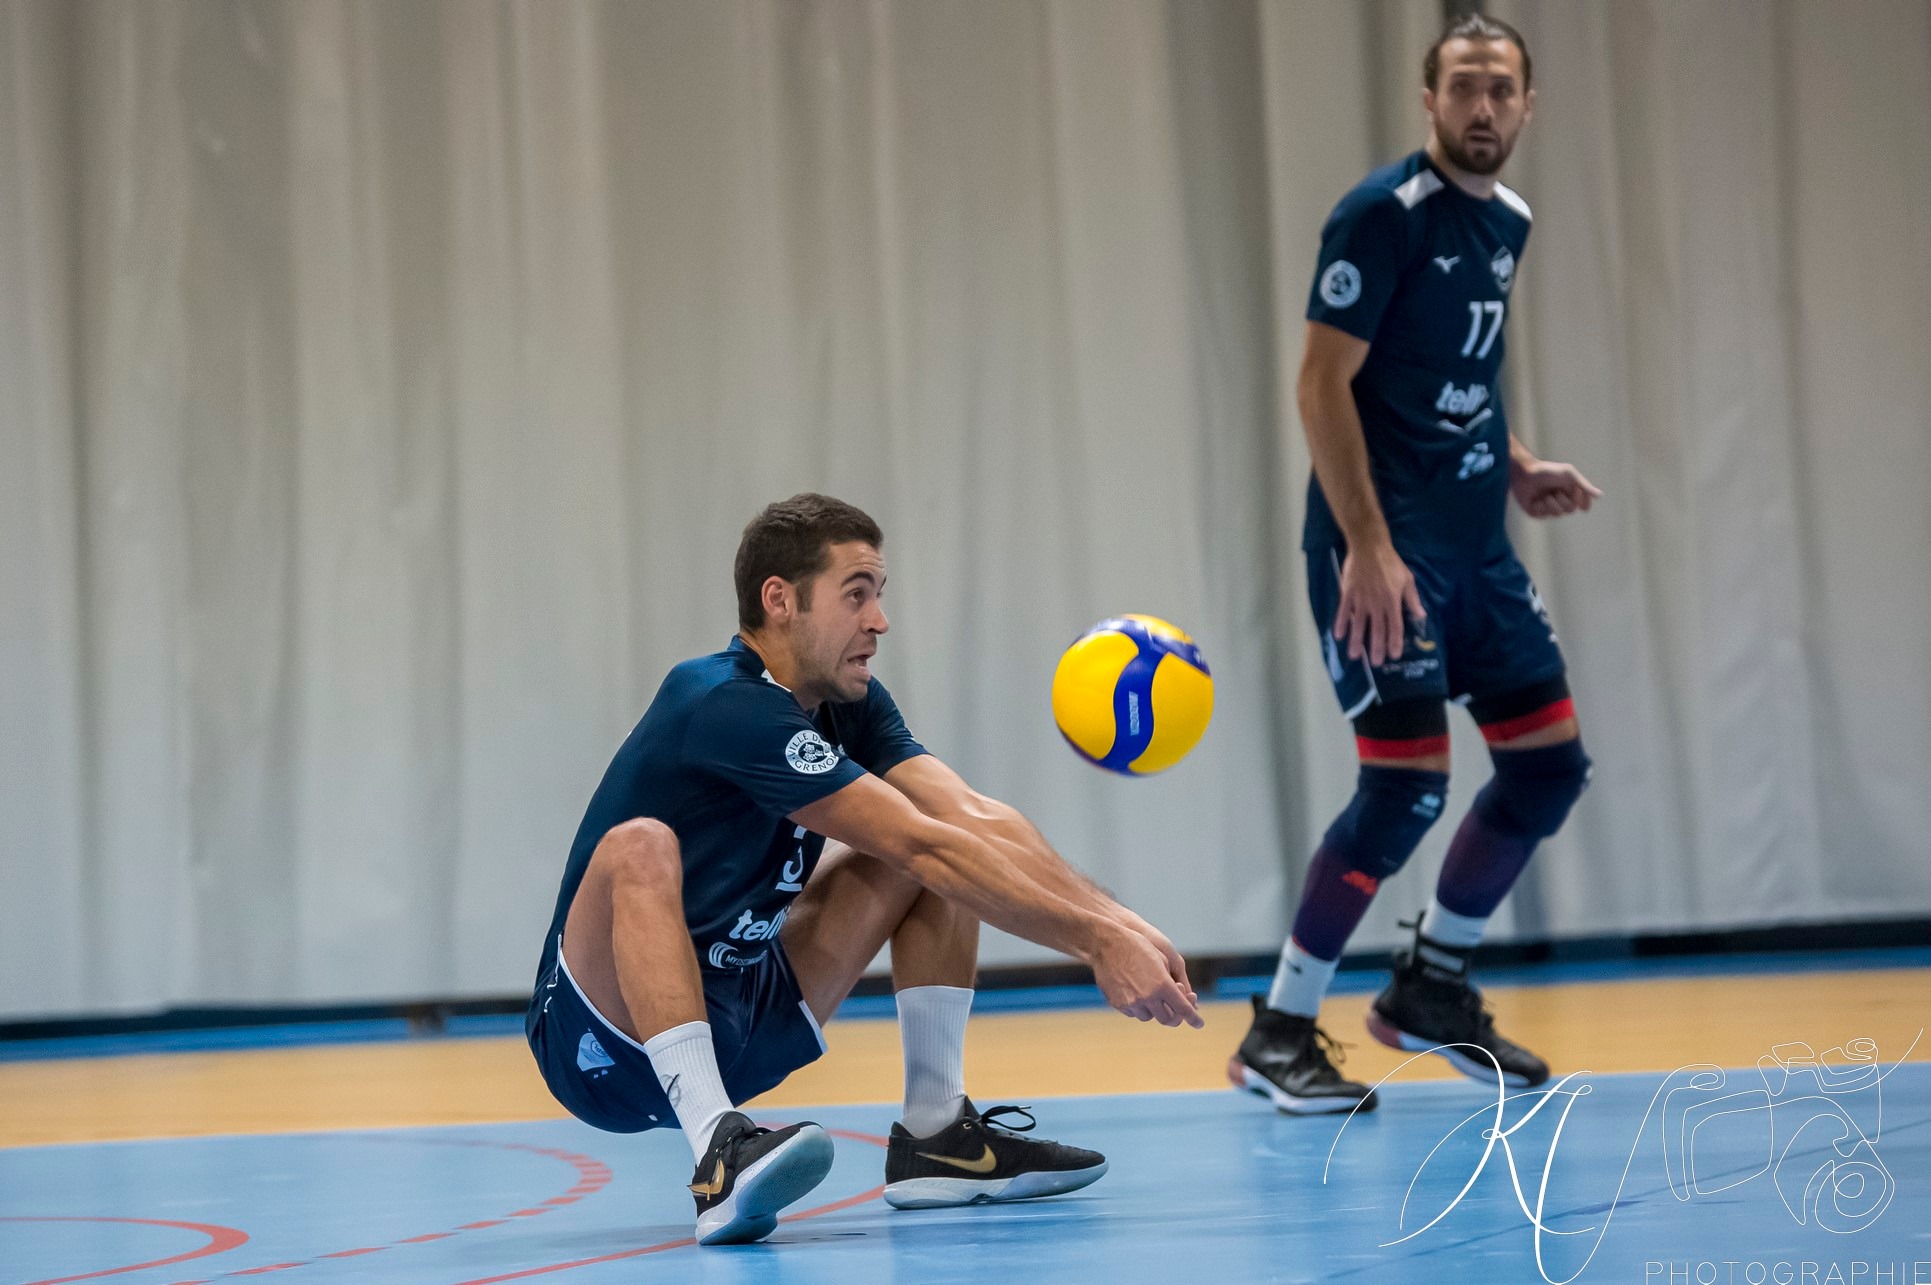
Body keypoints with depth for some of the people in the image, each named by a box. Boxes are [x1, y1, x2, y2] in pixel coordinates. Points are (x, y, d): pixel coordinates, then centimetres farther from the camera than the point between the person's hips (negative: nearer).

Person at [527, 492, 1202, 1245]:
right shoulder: (726, 706, -23)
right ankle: (720, 1153, -47)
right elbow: (929, 846, -27)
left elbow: (973, 817, -9)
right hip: (608, 1039, -8)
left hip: (734, 1027, 8)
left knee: (943, 861, 5)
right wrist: (1093, 941, -29)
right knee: (641, 848, -37)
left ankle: (935, 1134, 1)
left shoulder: (847, 703, 3)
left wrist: (1114, 922, -23)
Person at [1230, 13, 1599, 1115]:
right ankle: (1280, 1033, -1)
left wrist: (1515, 468, 9)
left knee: (1551, 761, 8)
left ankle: (1433, 988, 24)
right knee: (1409, 782, -13)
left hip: (1475, 542, 8)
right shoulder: (1385, 215, -12)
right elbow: (1324, 383, -16)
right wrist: (1368, 546, -23)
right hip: (1384, 544, -8)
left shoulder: (1509, 221, 12)